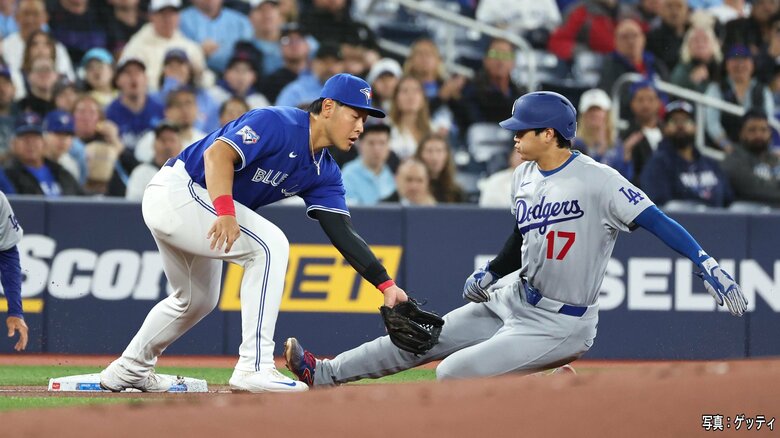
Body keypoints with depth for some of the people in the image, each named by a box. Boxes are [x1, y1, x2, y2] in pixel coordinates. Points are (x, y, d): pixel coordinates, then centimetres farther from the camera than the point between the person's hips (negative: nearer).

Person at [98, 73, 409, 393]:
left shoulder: (324, 173, 6)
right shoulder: (277, 123, -20)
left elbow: (343, 234, 0)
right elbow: (218, 153, -31)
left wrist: (386, 284, -11)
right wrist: (225, 212, -45)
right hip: (176, 190, -10)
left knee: (198, 301, 25)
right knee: (269, 245, -22)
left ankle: (129, 370, 43)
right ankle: (254, 368, -24)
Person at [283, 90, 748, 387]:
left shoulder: (597, 180, -21)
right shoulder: (525, 177, 6)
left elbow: (659, 222, -25)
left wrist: (710, 268, -34)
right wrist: (488, 274, 3)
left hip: (561, 324, -8)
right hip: (515, 302, 8)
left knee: (454, 373, -17)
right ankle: (325, 374, 22)